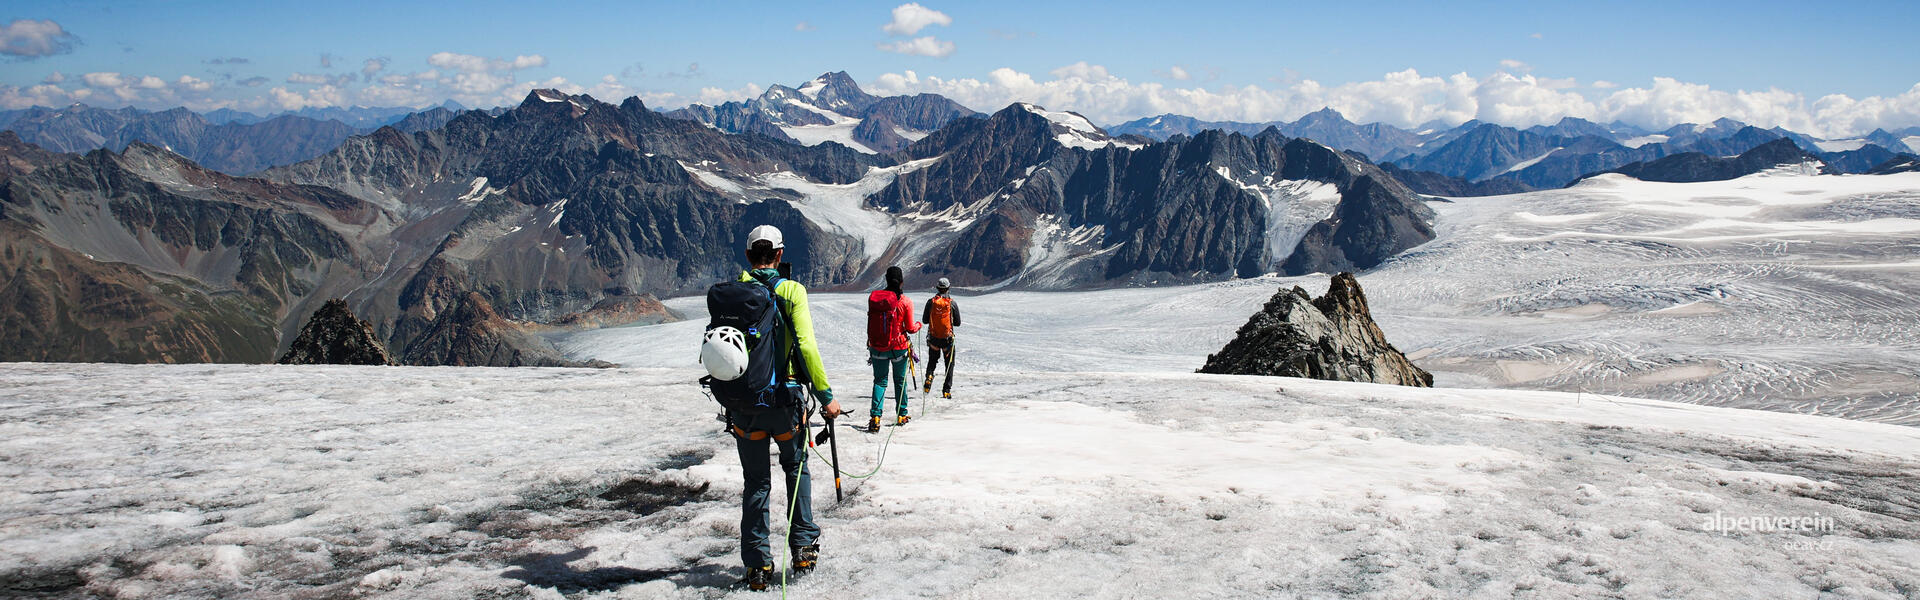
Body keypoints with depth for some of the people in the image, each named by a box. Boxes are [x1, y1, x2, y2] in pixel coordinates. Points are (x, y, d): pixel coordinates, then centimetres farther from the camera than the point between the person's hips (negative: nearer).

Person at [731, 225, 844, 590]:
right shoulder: (791, 290, -8)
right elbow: (806, 345, -16)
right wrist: (825, 395, -11)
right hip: (784, 400, -2)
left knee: (756, 481, 13)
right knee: (797, 468, 22)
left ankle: (758, 565, 12)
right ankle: (803, 547, 20)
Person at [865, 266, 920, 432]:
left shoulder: (873, 297, -6)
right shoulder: (904, 301, -13)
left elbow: (870, 324, 3)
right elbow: (910, 328, -7)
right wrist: (918, 325, 13)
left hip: (877, 347, 2)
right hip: (899, 347, -2)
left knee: (879, 381, 9)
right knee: (900, 381, 17)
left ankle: (875, 417, -7)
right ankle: (901, 415, 26)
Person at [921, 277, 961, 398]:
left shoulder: (931, 302, -4)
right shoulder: (952, 303, -7)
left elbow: (925, 320, 2)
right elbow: (958, 323, 0)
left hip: (933, 338, 1)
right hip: (947, 338, -1)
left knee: (932, 361, 21)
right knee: (949, 364, 11)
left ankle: (929, 376, -8)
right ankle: (946, 390, 5)